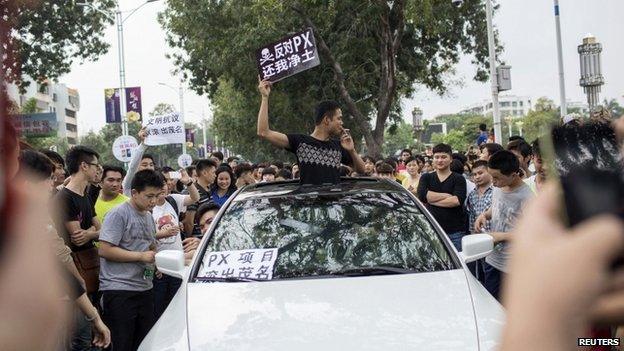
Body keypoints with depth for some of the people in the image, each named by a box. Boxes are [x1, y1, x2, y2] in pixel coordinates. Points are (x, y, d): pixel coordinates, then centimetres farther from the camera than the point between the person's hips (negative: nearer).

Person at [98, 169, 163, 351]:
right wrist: (141, 256, -16)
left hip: (145, 289, 8)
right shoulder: (118, 214, -9)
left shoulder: (148, 216, 16)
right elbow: (105, 250, -16)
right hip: (119, 291, -8)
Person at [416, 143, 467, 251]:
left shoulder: (459, 179, 4)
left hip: (455, 232, -2)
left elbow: (458, 200, -13)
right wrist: (447, 195, -8)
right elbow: (421, 195, -8)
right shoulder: (426, 178, 12)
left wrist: (432, 200, -8)